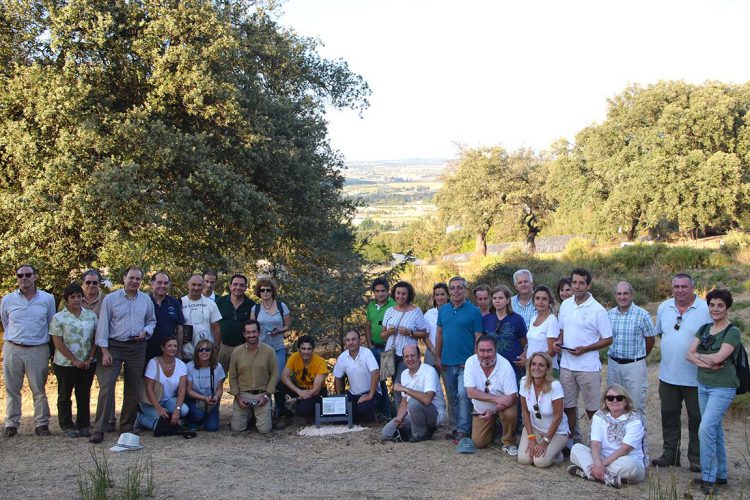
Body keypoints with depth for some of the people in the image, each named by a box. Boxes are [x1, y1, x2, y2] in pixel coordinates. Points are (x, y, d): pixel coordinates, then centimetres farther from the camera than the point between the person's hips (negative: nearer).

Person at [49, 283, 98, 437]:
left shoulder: (91, 316, 6)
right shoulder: (58, 318, -4)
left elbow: (96, 338, 6)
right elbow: (58, 343, -9)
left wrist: (90, 358, -5)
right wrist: (74, 360, -12)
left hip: (87, 364, 3)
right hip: (65, 364, -3)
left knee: (84, 395, 8)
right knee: (65, 395, 7)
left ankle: (83, 425, 17)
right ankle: (67, 426, 17)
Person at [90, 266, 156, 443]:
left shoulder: (146, 300, 7)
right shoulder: (110, 299, -2)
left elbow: (151, 321, 18)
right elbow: (103, 325, -3)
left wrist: (145, 331, -5)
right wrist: (104, 351, -10)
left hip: (137, 348, 3)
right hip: (114, 346, -3)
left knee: (133, 389, 8)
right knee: (106, 386, -13)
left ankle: (127, 427, 21)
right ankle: (99, 430, -12)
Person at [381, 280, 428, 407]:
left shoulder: (416, 311, -1)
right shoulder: (389, 311, 11)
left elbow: (424, 333, 0)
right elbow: (382, 335, 15)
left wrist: (410, 333, -15)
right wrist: (388, 332, -6)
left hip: (407, 355, -5)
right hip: (391, 353, 5)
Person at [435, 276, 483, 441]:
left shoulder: (474, 311, -4)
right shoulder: (443, 310, 9)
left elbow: (478, 338, -5)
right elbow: (439, 334, 12)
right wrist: (438, 358, 7)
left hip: (466, 363, -5)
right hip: (447, 363, 5)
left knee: (463, 395, -14)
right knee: (452, 398, 12)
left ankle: (463, 430, -8)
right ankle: (455, 427, 23)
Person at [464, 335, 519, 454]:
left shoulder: (505, 365, -25)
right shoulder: (471, 362, -20)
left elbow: (511, 397, -23)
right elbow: (471, 392, -25)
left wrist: (493, 411, -36)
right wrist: (496, 399, -34)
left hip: (502, 406, -2)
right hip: (481, 409, 2)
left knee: (510, 414, -34)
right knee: (478, 443, -3)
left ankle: (509, 443, -6)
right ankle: (492, 426, 30)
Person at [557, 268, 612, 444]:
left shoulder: (597, 309, -11)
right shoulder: (565, 305, 6)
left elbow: (607, 339, -8)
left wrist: (584, 349, -19)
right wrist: (559, 342, -2)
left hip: (589, 367, -5)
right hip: (566, 365, 5)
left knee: (592, 409, 3)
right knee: (568, 406, 13)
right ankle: (574, 439, 28)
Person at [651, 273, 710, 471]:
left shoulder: (706, 309, -10)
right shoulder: (664, 307, 6)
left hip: (696, 377, -4)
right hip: (668, 375, 5)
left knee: (697, 418, 6)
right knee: (669, 416, 13)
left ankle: (696, 458, 18)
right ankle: (670, 454, 25)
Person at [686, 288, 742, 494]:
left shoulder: (733, 332, -10)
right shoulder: (704, 329, 9)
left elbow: (718, 357, -22)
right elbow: (689, 354, 0)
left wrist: (700, 355, -5)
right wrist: (706, 363, -17)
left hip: (723, 388, -7)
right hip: (703, 386, 7)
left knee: (706, 429, -16)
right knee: (715, 430, 14)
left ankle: (708, 477, -7)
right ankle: (720, 475, 24)